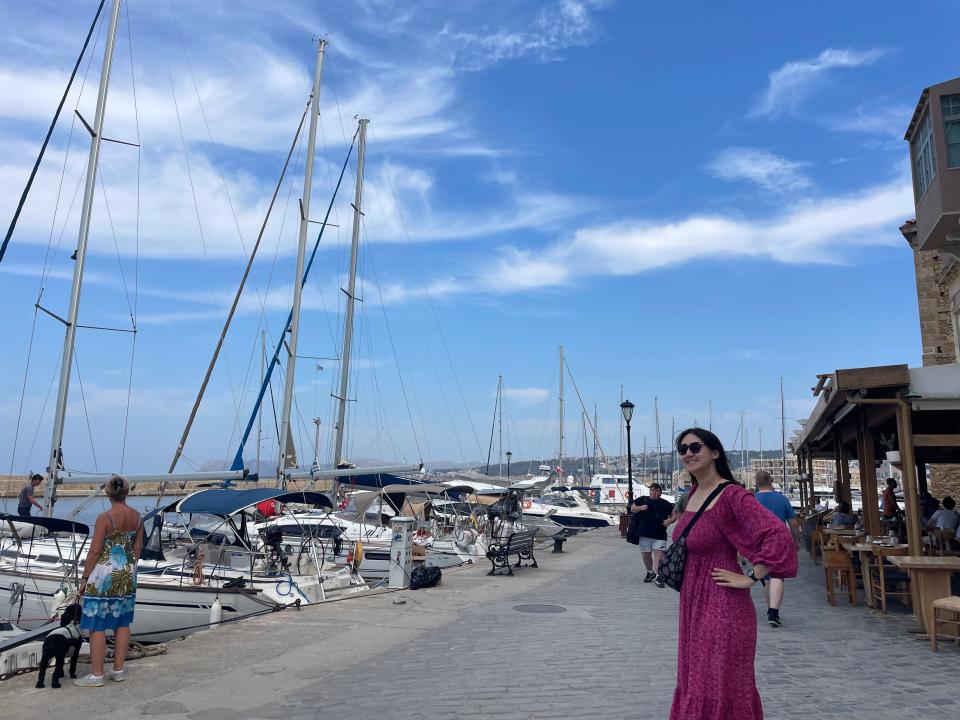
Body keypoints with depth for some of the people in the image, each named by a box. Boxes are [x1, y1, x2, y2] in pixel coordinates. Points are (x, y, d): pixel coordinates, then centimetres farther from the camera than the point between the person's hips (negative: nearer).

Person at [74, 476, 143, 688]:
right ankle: (118, 670, 21)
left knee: (97, 625, 3)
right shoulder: (137, 516, 2)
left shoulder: (105, 518, -15)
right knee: (122, 623, 13)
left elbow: (95, 551, -14)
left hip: (105, 573, -6)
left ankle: (96, 675, 9)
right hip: (128, 572, 6)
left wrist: (85, 578, -4)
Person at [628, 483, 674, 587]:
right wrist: (640, 508, -9)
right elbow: (632, 509, 11)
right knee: (646, 555, 13)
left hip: (659, 536, -2)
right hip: (644, 534, 2)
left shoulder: (665, 503, 5)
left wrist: (669, 521, -14)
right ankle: (650, 573, 34)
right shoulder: (642, 499, 9)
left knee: (659, 555, -13)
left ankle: (658, 577, -12)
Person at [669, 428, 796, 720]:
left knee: (720, 690, 4)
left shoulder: (733, 496, -18)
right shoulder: (693, 494, 7)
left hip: (721, 606, -8)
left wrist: (750, 578, -21)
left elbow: (779, 537, -28)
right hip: (693, 603, 8)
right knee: (696, 685, 19)